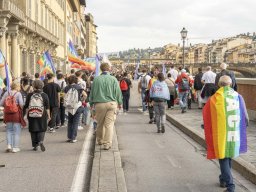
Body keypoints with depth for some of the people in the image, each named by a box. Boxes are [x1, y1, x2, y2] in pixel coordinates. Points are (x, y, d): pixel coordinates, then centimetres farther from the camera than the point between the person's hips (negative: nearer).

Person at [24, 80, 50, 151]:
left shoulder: (29, 95, 0)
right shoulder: (44, 95, -2)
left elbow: (26, 107, 4)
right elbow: (47, 107, -2)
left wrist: (27, 114, 13)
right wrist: (48, 116, 4)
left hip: (31, 116, 1)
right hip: (42, 116, -1)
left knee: (33, 130, 10)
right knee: (42, 129, 7)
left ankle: (35, 146, 13)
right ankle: (41, 141, -18)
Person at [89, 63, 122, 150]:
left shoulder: (96, 79, 1)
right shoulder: (113, 79, -3)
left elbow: (92, 92, 6)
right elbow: (118, 92, 1)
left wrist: (91, 103, 17)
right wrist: (120, 103, 12)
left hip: (99, 104, 2)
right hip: (111, 103, -1)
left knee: (100, 123, 17)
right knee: (109, 124, -1)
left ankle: (100, 140, 33)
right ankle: (107, 144, -5)